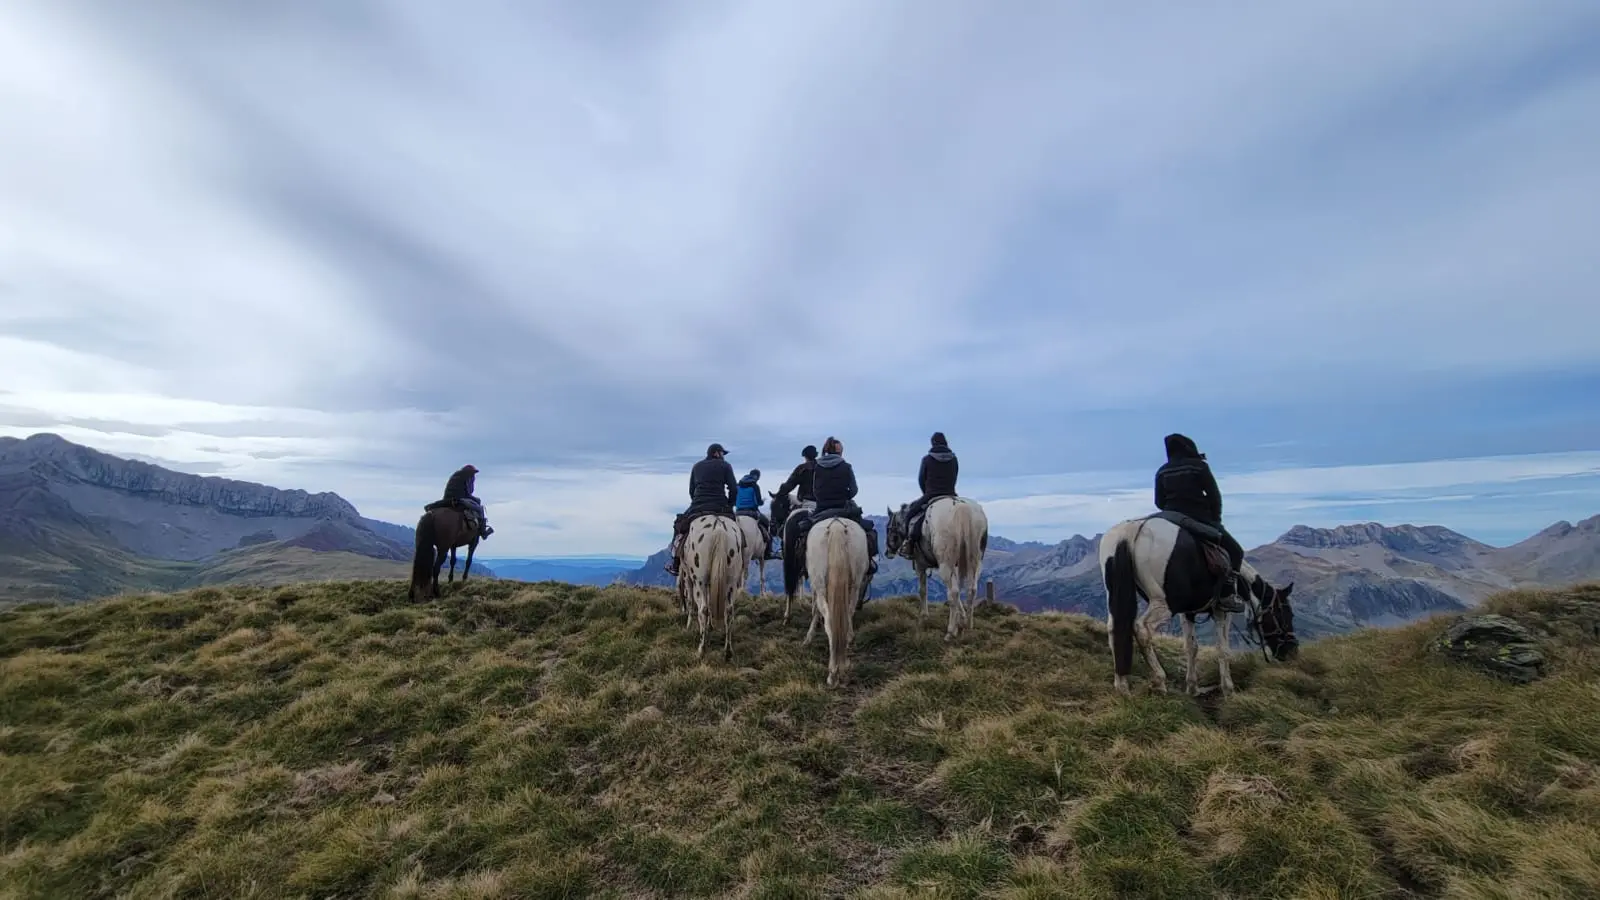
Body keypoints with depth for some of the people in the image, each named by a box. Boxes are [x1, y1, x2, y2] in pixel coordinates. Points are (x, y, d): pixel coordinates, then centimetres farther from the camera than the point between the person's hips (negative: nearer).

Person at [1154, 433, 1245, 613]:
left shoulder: (1162, 471, 7)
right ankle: (1225, 594, -6)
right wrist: (1216, 518, 9)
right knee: (1234, 551, 7)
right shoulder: (1199, 466, -4)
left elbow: (1159, 502, 8)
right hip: (1200, 519, -4)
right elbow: (1214, 495, -3)